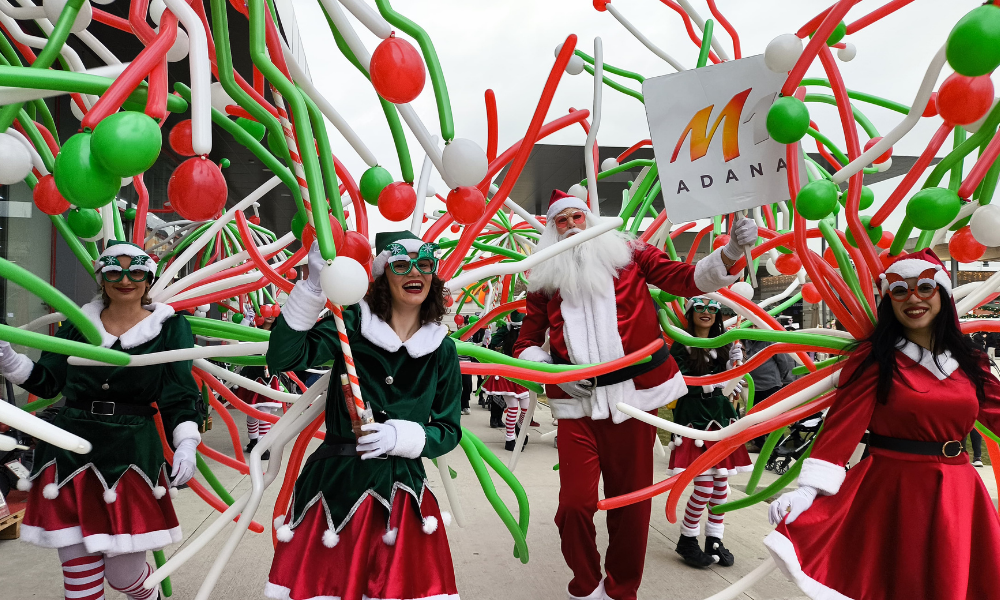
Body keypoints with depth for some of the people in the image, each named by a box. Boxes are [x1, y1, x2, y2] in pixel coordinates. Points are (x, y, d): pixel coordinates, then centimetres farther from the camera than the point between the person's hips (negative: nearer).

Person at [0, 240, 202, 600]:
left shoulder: (170, 327, 0)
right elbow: (45, 382, 12)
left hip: (133, 453, -2)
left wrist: (186, 444, -17)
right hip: (70, 448, 3)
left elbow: (180, 396, -3)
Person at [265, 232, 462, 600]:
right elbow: (283, 358, -20)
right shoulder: (351, 324, -5)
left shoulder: (442, 350, 2)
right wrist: (314, 287, -27)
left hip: (401, 491, 2)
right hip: (335, 484, -1)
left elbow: (449, 430, 5)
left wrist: (401, 436, -13)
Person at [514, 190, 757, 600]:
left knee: (631, 500, 5)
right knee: (574, 503, -9)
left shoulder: (626, 254, 9)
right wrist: (553, 370, -2)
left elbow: (688, 280, 1)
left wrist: (731, 251, -14)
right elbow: (525, 345, 16)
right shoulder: (545, 278, 12)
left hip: (633, 394, 0)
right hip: (575, 401, 1)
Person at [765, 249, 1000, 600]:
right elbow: (843, 424, -16)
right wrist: (811, 488, -26)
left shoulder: (969, 361, 6)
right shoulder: (873, 358, -8)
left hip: (956, 493, 4)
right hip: (888, 491, -4)